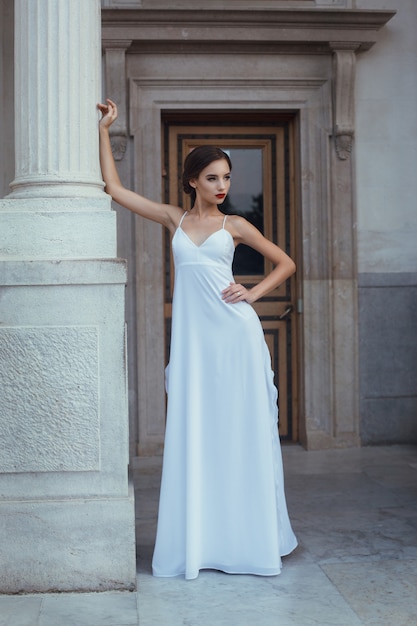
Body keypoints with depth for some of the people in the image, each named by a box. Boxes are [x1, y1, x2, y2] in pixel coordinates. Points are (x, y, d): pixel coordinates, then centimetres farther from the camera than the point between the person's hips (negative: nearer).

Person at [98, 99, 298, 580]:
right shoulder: (174, 218, 12)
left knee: (242, 434, 2)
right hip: (193, 336, 2)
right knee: (194, 437, 2)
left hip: (235, 332, -1)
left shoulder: (234, 225, 8)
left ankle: (248, 537, 12)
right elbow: (114, 188, 12)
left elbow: (285, 263, 15)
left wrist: (254, 292, 0)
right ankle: (200, 542, 9)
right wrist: (103, 130, 11)